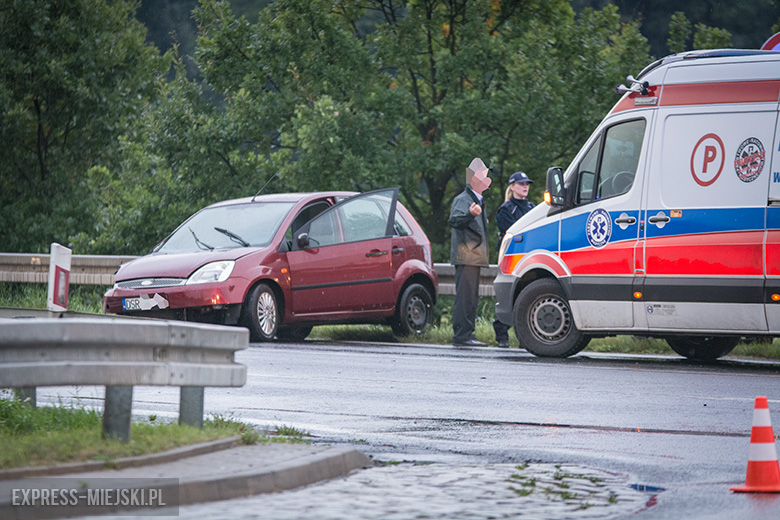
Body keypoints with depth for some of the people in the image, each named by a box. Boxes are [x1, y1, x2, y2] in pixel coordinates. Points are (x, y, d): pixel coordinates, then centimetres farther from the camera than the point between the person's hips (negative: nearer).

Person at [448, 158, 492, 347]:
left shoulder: (478, 201, 21)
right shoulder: (463, 200, -9)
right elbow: (454, 221, -27)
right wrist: (470, 214, -43)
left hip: (475, 257, 10)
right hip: (465, 255, -10)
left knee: (472, 297, 11)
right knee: (465, 296, -12)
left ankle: (467, 335, 15)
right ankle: (461, 336, -13)